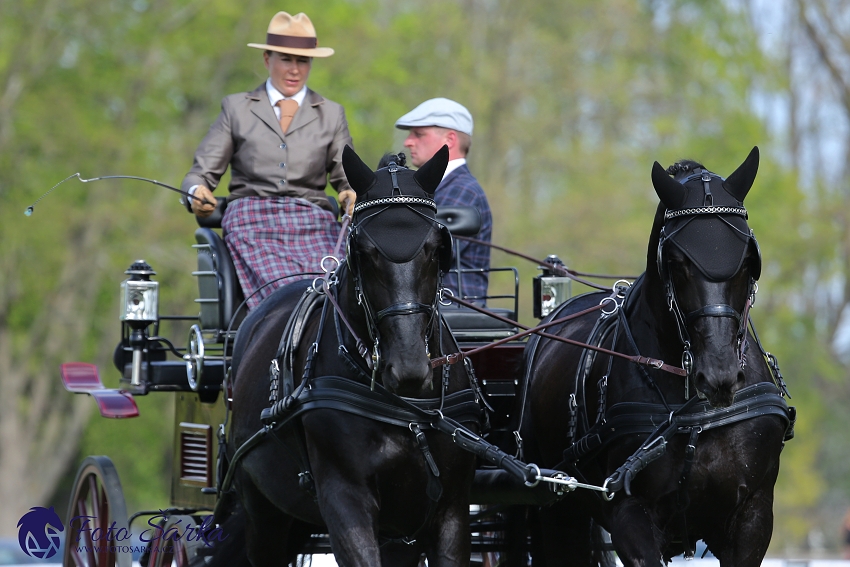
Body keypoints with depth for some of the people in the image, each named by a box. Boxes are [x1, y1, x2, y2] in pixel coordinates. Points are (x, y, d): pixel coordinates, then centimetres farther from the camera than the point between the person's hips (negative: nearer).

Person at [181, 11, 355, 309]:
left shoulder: (331, 114, 21)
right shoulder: (236, 108, 18)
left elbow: (346, 177, 18)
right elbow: (202, 171, 14)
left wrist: (352, 197, -7)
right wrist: (197, 193, -10)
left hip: (312, 223, 1)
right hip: (252, 223, -1)